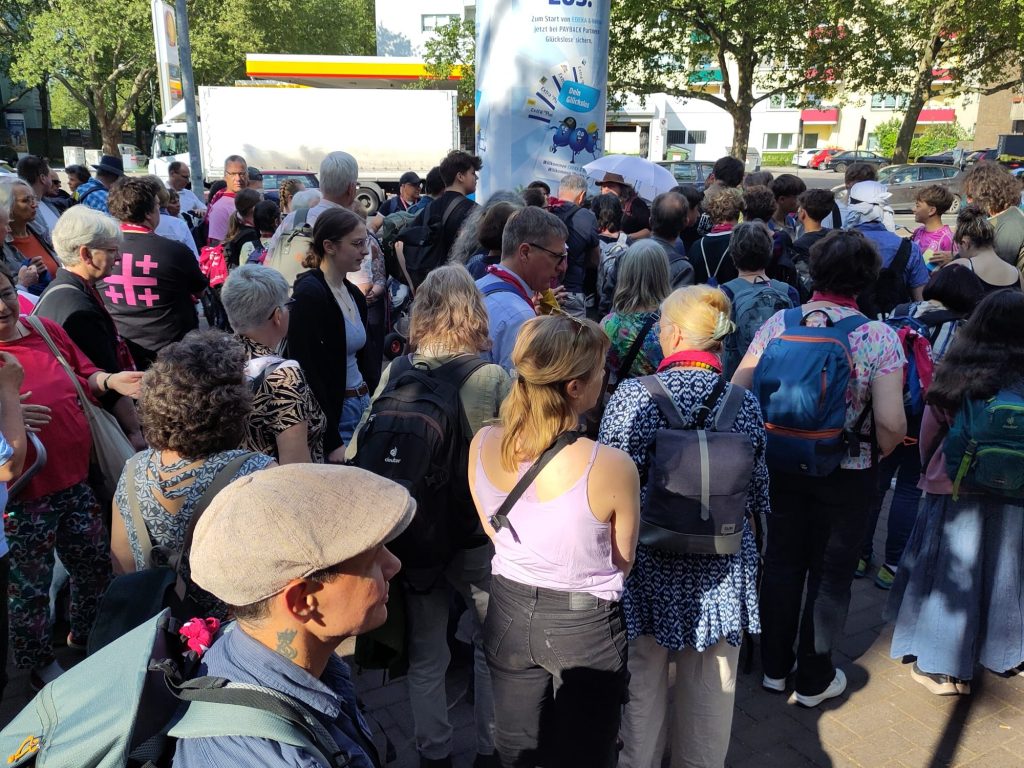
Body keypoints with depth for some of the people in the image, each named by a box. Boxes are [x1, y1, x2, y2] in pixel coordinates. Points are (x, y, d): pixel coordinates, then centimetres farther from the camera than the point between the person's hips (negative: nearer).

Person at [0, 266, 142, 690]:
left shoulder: (47, 330, 3)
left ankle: (85, 634, 47)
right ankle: (39, 665, 36)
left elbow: (85, 375, 14)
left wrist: (110, 381, -6)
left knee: (97, 567, 20)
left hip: (76, 481, 6)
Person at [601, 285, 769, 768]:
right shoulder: (745, 403, -7)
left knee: (641, 688, 18)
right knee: (711, 691, 20)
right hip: (722, 568, 2)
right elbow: (755, 493, 1)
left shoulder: (632, 397, -16)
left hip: (649, 564, -2)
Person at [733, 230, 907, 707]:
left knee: (782, 561, 19)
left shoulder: (777, 323, -8)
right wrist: (879, 453, 3)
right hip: (847, 473, -2)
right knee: (831, 573, 14)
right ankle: (814, 680, 31)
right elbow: (891, 424, -20)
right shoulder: (880, 337, -15)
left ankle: (775, 666, 34)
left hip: (782, 465, 3)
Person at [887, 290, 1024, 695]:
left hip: (953, 494, -1)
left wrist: (930, 473, 18)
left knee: (952, 575, 9)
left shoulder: (955, 372, -9)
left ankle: (943, 668, 15)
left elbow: (929, 431, 1)